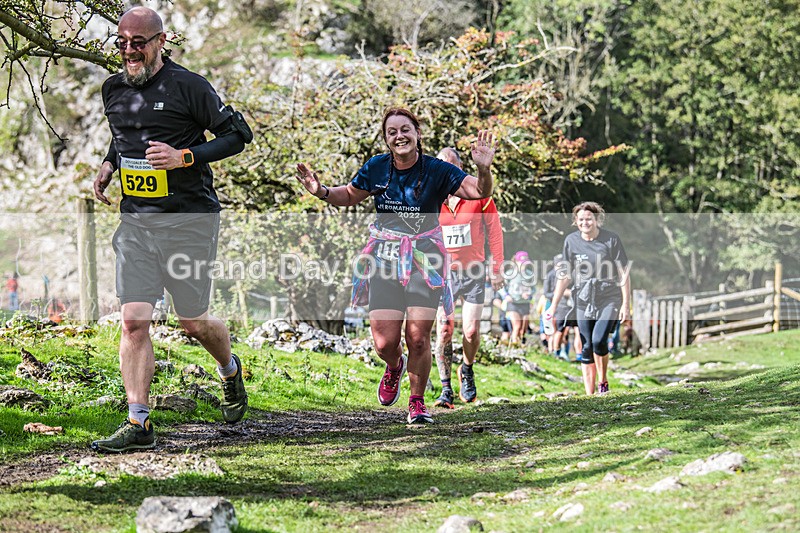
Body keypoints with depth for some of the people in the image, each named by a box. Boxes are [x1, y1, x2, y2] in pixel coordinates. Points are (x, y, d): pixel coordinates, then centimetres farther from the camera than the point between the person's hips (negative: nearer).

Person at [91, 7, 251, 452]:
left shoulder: (188, 86, -9)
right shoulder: (114, 90, 10)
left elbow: (238, 134, -6)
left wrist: (184, 157, -18)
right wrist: (109, 165, 9)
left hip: (189, 218, -4)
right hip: (136, 219, 5)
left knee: (194, 322, 6)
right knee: (134, 321, -7)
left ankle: (230, 370, 39)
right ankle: (138, 424, -4)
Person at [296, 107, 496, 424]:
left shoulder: (437, 171, -7)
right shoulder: (376, 169, 0)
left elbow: (479, 192, -11)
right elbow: (350, 196, 17)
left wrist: (484, 169, -31)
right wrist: (321, 192, -1)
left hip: (425, 259, -2)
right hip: (385, 258, 2)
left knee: (418, 337, -7)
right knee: (384, 343, -4)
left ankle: (417, 403, 15)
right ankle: (395, 367, 34)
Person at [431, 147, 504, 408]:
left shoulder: (478, 195, -2)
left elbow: (494, 231, 3)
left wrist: (496, 268, 1)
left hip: (474, 272, 0)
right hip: (444, 272, 1)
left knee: (471, 332, -5)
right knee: (444, 330, -7)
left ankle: (467, 369, 26)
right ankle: (446, 389, 1)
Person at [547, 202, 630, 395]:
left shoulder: (611, 239, -8)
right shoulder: (571, 241, 1)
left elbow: (623, 273, -4)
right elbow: (565, 275, 8)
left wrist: (626, 304, -8)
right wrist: (554, 306, 8)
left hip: (609, 299, -3)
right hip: (584, 301, 3)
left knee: (599, 341, -19)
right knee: (587, 348, 2)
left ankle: (603, 382, 4)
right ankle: (589, 394, 9)